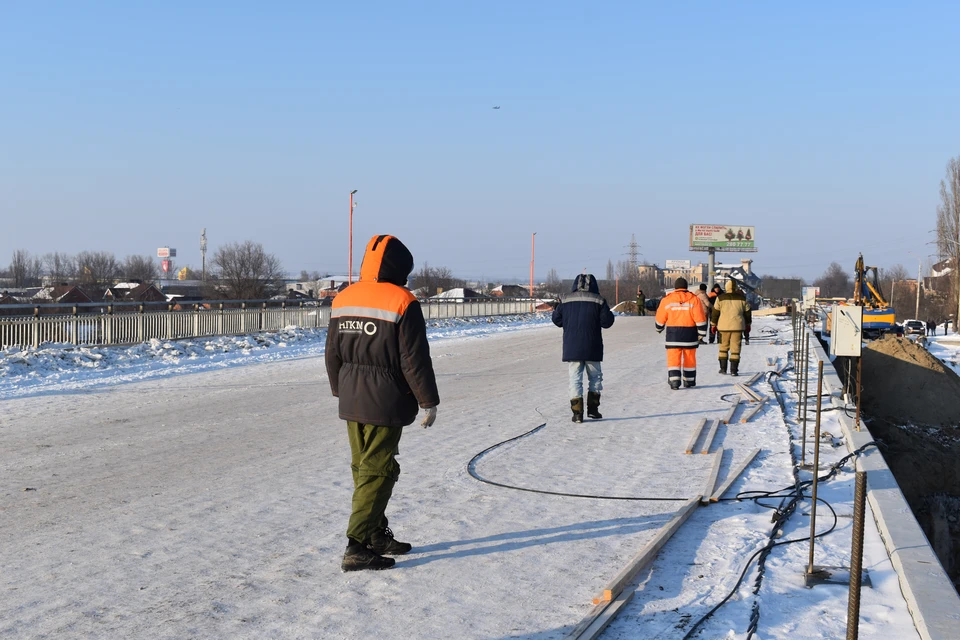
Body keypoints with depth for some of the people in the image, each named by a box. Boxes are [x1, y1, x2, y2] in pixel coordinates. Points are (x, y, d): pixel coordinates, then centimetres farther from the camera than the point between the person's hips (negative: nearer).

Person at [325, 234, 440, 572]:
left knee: (364, 467, 16)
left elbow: (333, 355, 13)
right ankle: (357, 547, -3)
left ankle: (378, 535, 28)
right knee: (376, 472, -1)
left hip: (351, 402, 7)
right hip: (386, 403, -7)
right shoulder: (402, 303, -14)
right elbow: (415, 361, -14)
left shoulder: (342, 299, 6)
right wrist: (428, 401, -5)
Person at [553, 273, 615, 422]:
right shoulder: (598, 300, -4)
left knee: (575, 379, 3)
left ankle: (577, 413, -3)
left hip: (571, 347, 1)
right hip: (592, 348, -1)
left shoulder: (565, 300, 2)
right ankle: (592, 409, 14)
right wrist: (608, 313, 14)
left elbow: (557, 319, 6)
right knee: (595, 377, 16)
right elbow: (607, 322, -6)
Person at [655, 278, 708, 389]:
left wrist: (659, 329, 25)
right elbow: (700, 319, -5)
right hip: (689, 334, 1)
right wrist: (701, 334, 2)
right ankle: (689, 381, 21)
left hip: (673, 334, -1)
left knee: (673, 358, 0)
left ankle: (674, 381, -13)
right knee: (689, 358, 12)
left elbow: (660, 318, 7)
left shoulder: (667, 299, 0)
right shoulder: (694, 299, -2)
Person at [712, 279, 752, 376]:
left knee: (723, 346, 14)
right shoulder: (742, 298, 2)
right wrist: (748, 324, 24)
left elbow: (715, 312, 3)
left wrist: (713, 324, 14)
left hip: (724, 326, 0)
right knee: (735, 348, 2)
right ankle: (734, 370, -3)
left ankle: (723, 368, 16)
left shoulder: (720, 298, -2)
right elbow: (747, 312, 12)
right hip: (737, 327, 0)